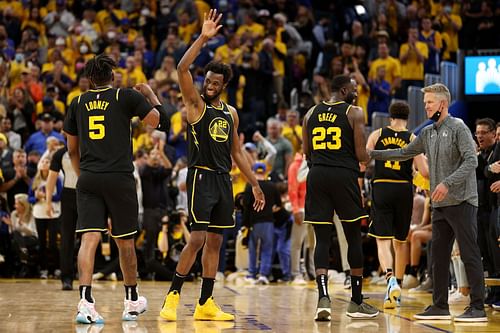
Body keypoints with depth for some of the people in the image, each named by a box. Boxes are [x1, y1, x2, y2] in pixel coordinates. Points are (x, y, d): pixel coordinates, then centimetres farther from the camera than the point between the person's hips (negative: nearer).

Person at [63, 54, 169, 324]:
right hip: (120, 178, -2)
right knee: (125, 240, 12)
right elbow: (160, 121, 5)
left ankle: (85, 302, -22)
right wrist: (150, 94, 20)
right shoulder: (126, 96, 1)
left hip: (88, 180, 2)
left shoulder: (78, 103, 11)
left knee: (89, 238, -7)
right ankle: (131, 301, 26)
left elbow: (72, 150, 17)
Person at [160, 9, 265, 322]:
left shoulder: (231, 113, 15)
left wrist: (254, 183, 17)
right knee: (197, 239, -13)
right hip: (201, 177, -6)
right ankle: (173, 296, -5)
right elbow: (182, 69, -18)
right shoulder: (196, 104, -2)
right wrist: (203, 38, -24)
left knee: (215, 242, 7)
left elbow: (237, 152, 21)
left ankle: (206, 303, 11)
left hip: (224, 180, 6)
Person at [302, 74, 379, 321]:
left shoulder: (311, 113, 12)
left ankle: (323, 298, -13)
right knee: (353, 237, 8)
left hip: (317, 175, 4)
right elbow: (361, 154, -5)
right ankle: (356, 302, 14)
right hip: (344, 175, -4)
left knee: (322, 239, 4)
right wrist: (369, 157, 17)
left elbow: (307, 153, 13)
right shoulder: (354, 113, -1)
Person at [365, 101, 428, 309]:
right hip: (404, 190, 1)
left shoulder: (377, 135, 4)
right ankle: (398, 288, 25)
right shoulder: (412, 139, 2)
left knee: (383, 240, -4)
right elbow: (424, 172, -4)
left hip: (381, 189, -1)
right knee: (400, 241, 16)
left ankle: (390, 278, -29)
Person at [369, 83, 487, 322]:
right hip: (440, 205, 8)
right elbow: (405, 153, 23)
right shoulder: (428, 133, 14)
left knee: (469, 254, -7)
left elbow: (471, 161, -16)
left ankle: (478, 308, -7)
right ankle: (440, 306, 16)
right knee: (438, 255, 9)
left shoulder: (458, 128, -7)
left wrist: (448, 183, -25)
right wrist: (373, 154, 17)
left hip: (461, 202, -8)